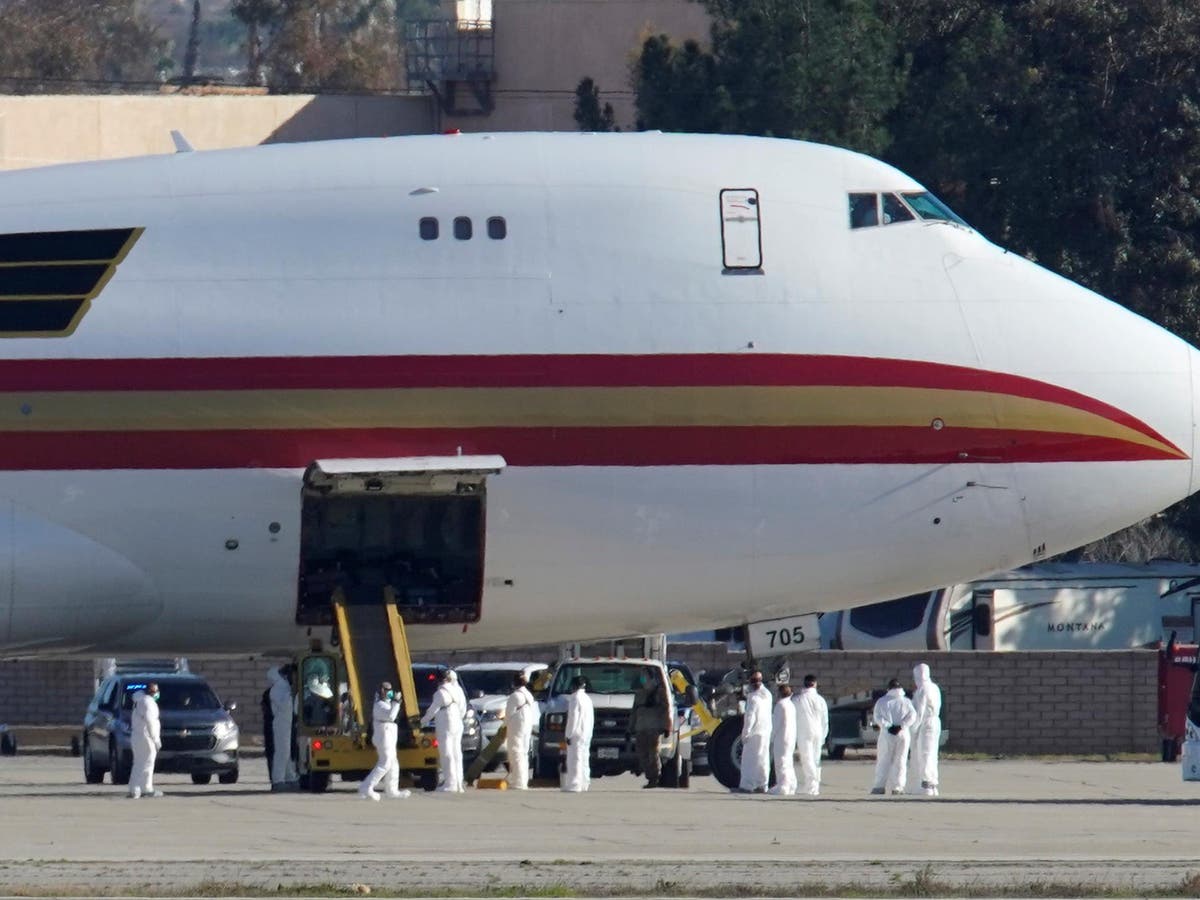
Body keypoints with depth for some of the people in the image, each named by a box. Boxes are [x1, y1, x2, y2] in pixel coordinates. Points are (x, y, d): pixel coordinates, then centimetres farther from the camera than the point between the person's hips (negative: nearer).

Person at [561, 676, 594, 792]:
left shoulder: (575, 698, -11)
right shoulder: (587, 698, 16)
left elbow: (573, 717, -16)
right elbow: (591, 718, 17)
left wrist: (569, 734, -13)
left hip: (577, 734, -9)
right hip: (587, 734, 9)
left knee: (575, 759, -10)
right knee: (583, 759, 14)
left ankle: (574, 785, -15)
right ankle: (584, 783, 17)